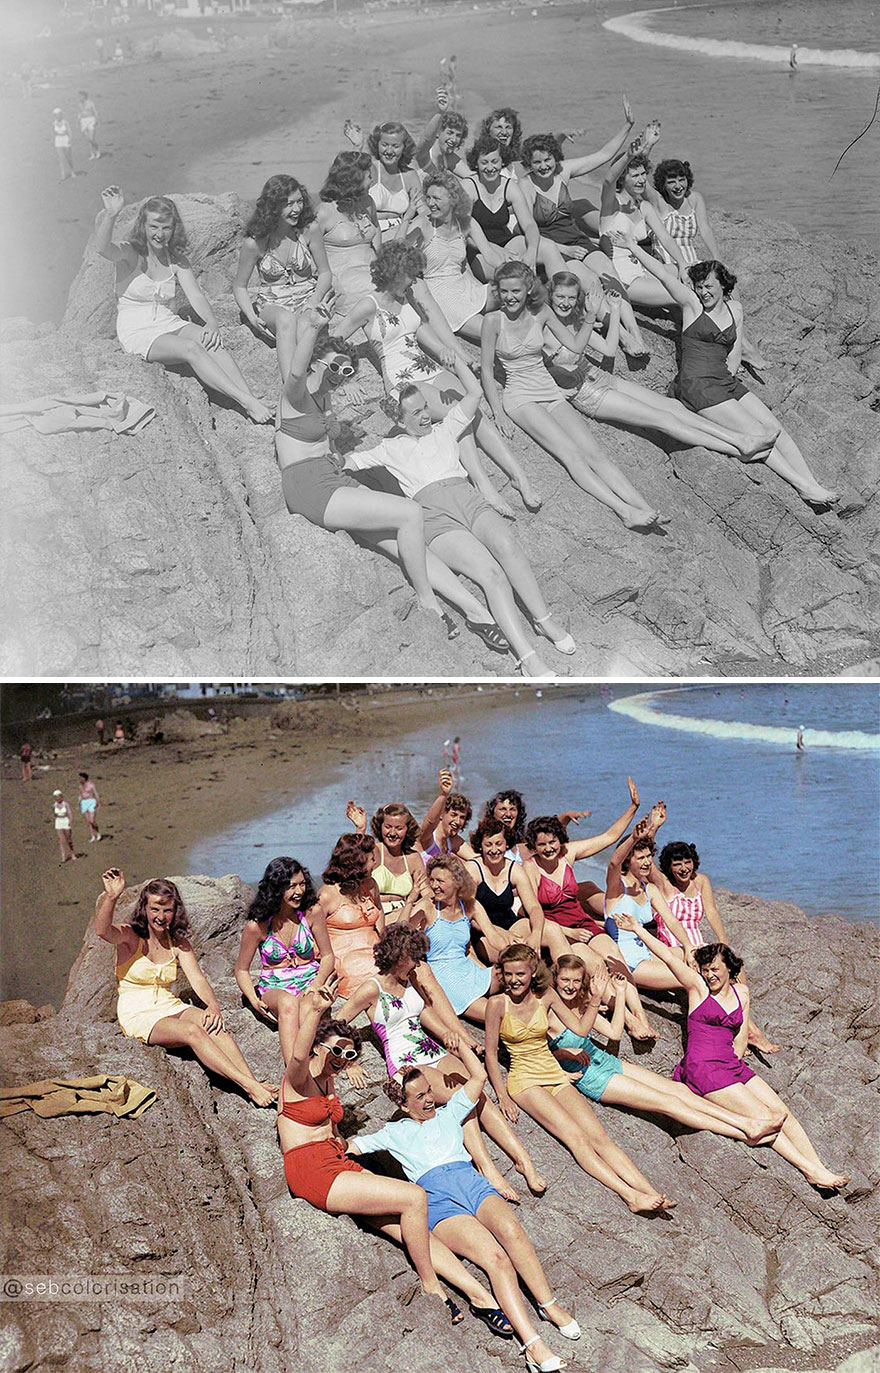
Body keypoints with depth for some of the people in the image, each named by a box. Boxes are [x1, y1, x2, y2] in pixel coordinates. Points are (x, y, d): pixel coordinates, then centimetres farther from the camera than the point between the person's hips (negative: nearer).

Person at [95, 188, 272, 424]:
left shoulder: (176, 260, 9)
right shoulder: (130, 254, -6)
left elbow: (195, 295, -1)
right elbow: (103, 248, -29)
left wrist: (211, 323, -22)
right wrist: (110, 215, -47)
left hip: (169, 323, 5)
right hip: (137, 331, -5)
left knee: (211, 342, -26)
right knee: (190, 348, -31)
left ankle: (251, 399, -39)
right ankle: (247, 402, -38)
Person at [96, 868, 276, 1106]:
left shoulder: (178, 943, 10)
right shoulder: (130, 937, -4)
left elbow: (197, 979, -1)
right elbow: (102, 931, -27)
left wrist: (213, 1004, -22)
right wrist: (111, 897, -45)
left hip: (170, 1006, 5)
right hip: (138, 1015, -5)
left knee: (215, 1026, -28)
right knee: (192, 1031, -32)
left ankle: (253, 1082, -42)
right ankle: (248, 1085, -40)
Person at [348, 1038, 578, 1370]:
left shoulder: (447, 1115, 30)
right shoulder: (395, 1133, 25)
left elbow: (479, 1076, 26)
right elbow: (349, 1146, 26)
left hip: (472, 1182, 3)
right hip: (437, 1199, -3)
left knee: (511, 1230, -35)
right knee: (495, 1256, -30)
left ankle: (549, 1305, -33)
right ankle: (532, 1344, -42)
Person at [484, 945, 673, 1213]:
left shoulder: (545, 995, 7)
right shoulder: (497, 1004, -5)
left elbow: (581, 1029, 10)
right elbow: (491, 1053, -3)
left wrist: (595, 997, 3)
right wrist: (502, 1096, -9)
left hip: (556, 1075, 4)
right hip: (524, 1079, -4)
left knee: (598, 1136, -16)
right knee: (575, 1136, -25)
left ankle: (650, 1192, -30)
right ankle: (629, 1195, -36)